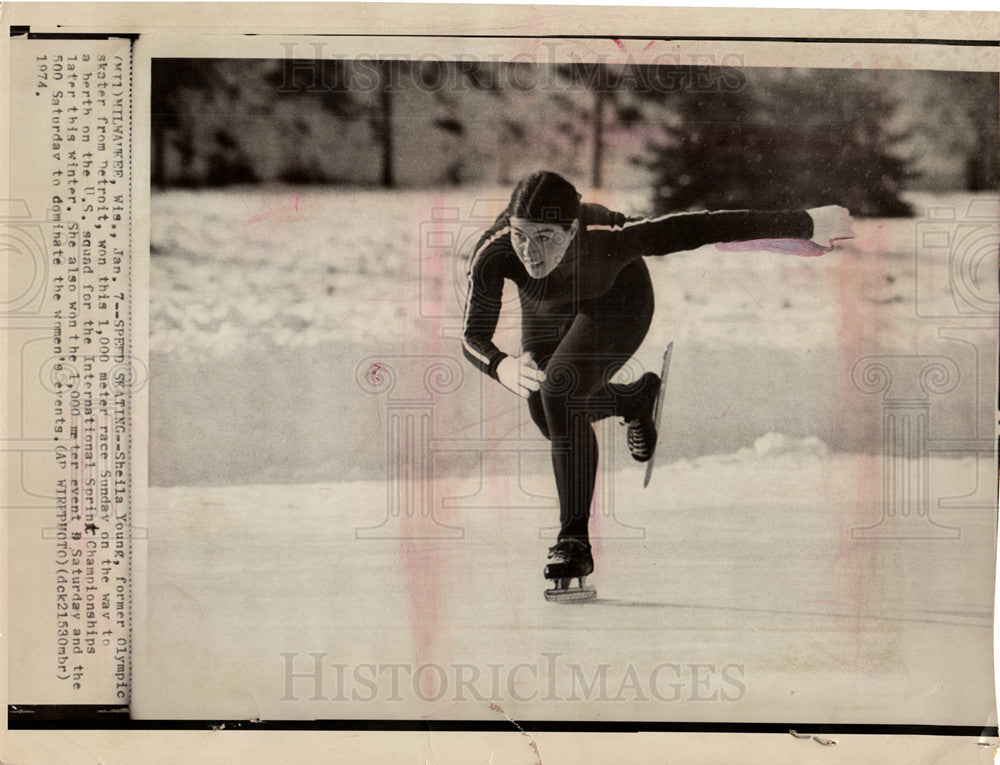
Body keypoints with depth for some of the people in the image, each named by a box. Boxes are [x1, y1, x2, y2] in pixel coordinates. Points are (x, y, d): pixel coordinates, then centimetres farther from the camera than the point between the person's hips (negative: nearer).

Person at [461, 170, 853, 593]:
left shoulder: (609, 238, -43)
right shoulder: (493, 253, -38)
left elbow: (704, 227, -36)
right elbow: (473, 335, -31)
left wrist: (806, 224, -30)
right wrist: (501, 366, -55)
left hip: (618, 300, -4)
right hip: (547, 308, 4)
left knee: (561, 388, -27)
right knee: (549, 417, 15)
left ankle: (575, 541, -18)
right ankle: (635, 399, 47)